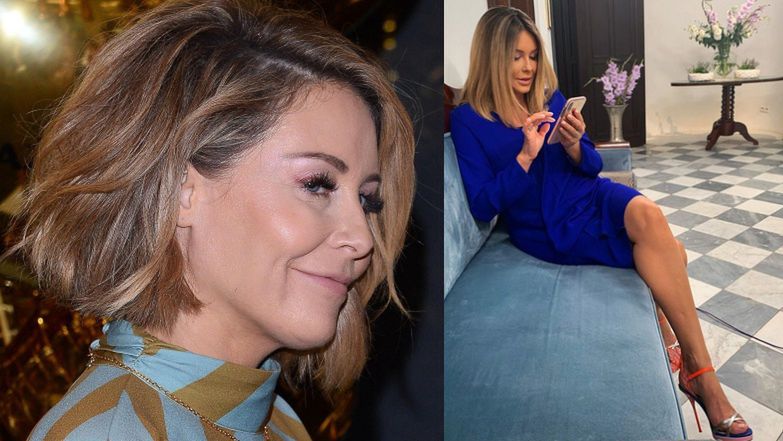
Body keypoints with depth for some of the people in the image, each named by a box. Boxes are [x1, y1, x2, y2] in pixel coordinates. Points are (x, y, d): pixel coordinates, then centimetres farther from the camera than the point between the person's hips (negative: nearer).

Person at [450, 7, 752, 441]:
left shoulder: (551, 99, 7)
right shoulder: (468, 120, -5)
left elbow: (591, 168, 10)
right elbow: (483, 206, -11)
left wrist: (575, 147, -13)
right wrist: (526, 155, -22)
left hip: (585, 196, 4)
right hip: (545, 227, -4)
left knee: (646, 212, -31)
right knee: (666, 250, -22)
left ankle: (697, 369, -20)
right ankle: (701, 373, -11)